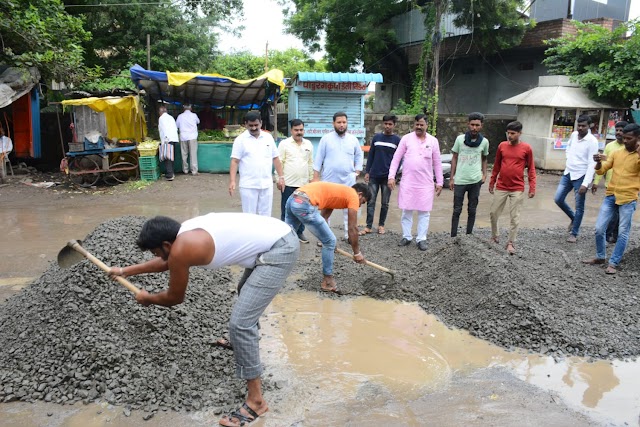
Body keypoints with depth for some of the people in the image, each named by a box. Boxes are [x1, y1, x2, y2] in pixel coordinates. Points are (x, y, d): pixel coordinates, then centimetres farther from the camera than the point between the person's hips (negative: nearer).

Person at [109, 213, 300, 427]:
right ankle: (247, 339, 63)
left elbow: (175, 298, 3)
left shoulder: (181, 249, -14)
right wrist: (126, 270, 39)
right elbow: (166, 262, 32)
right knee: (247, 294, 35)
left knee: (239, 322, -9)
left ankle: (255, 401, 2)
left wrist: (147, 298, 23)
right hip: (281, 236, 11)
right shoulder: (186, 231, 12)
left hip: (280, 251, -11)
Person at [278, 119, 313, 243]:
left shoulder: (308, 144, 9)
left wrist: (311, 179, 13)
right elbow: (279, 162, -5)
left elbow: (310, 163, 14)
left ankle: (300, 232, 22)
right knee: (286, 209, 4)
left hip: (303, 183, 4)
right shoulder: (284, 144, -4)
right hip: (288, 183, -4)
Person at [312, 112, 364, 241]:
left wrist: (357, 171, 5)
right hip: (329, 180, -2)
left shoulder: (353, 139, 6)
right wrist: (315, 177, -4)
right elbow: (318, 159, -1)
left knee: (348, 208, 8)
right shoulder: (326, 139, -2)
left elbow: (359, 156, 15)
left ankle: (348, 234, 19)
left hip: (348, 181, 2)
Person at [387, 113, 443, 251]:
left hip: (426, 183, 1)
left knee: (424, 212, 4)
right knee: (406, 211, 6)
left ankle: (421, 239, 12)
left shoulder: (433, 141, 4)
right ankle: (406, 237, 19)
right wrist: (391, 176, -7)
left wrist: (439, 182, 6)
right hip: (408, 182, -1)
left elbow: (437, 163, 8)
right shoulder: (406, 138, 0)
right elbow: (396, 158, 1)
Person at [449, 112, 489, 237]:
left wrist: (484, 174, 0)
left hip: (475, 181, 1)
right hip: (460, 180, -1)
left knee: (472, 210, 9)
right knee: (457, 210, 3)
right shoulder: (460, 139, -2)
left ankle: (469, 235, 20)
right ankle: (453, 236, 11)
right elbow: (454, 158, 4)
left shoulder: (484, 141, 2)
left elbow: (484, 159, 15)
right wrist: (451, 178, 1)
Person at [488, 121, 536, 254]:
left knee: (515, 217, 2)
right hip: (501, 187, 3)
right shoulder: (502, 146, 1)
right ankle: (494, 236, 27)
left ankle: (511, 243, 12)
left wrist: (532, 187, -6)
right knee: (493, 213, 7)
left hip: (518, 189, -2)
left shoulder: (526, 148, -5)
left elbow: (531, 168, 0)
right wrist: (492, 182, 13)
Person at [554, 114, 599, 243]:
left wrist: (585, 183, -26)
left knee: (579, 207, 3)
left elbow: (592, 164, -20)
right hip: (568, 173, 6)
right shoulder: (574, 135, 3)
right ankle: (573, 218, 31)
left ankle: (574, 233, 14)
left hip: (580, 176, -6)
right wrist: (569, 161, 11)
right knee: (558, 199, 6)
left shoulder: (592, 141, -15)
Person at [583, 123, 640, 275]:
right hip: (610, 195, 4)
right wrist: (599, 162, -13)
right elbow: (601, 171, 7)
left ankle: (613, 263, 9)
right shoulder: (616, 153, 8)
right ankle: (600, 257, 22)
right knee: (599, 228, 4)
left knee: (623, 233, 0)